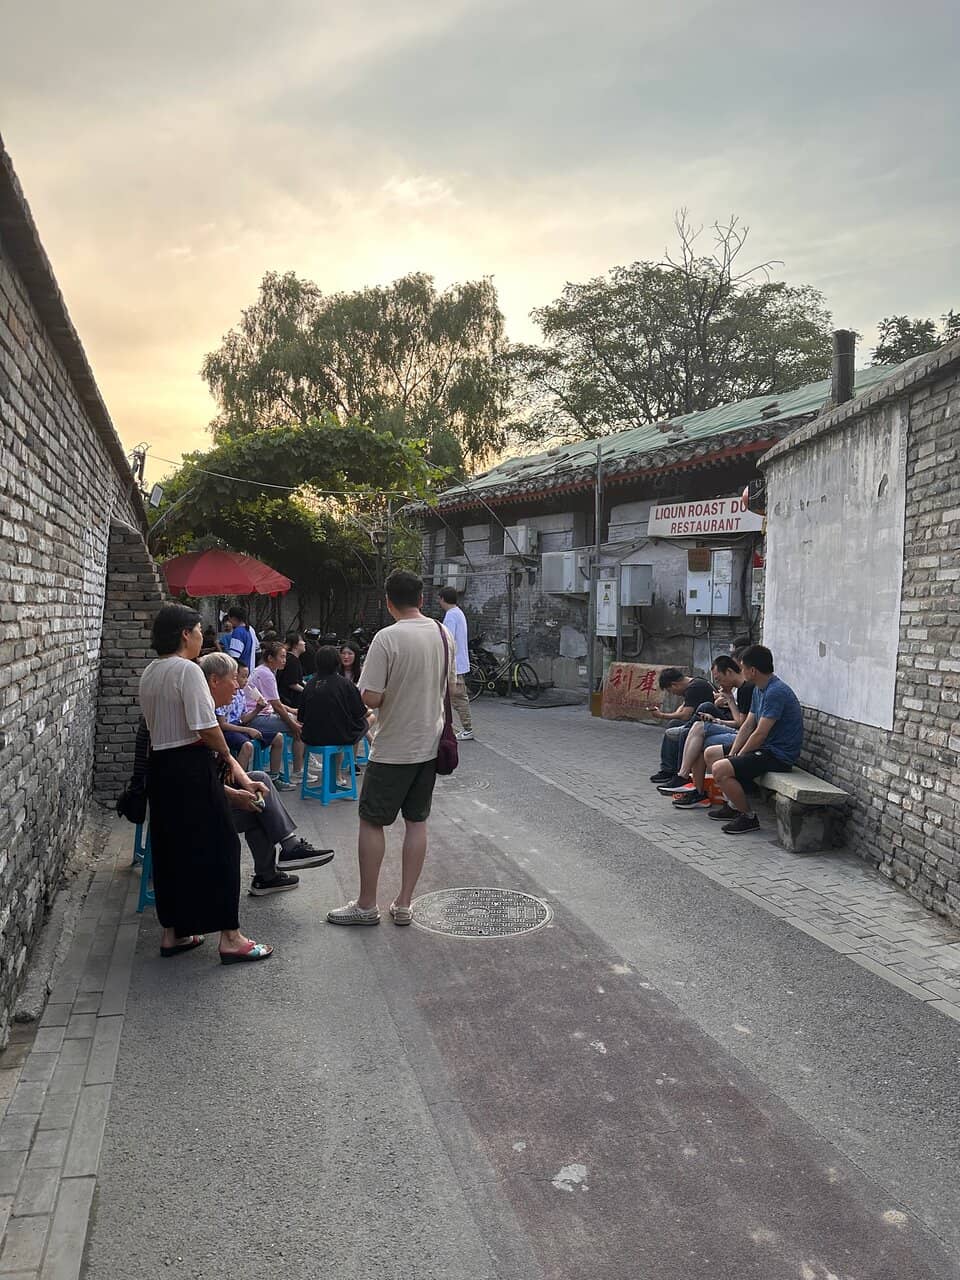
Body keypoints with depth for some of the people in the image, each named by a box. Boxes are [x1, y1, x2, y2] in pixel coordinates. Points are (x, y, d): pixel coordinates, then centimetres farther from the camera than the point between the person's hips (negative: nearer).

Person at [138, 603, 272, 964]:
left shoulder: (149, 674, 12)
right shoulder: (188, 669, -15)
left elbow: (157, 725, 15)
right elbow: (206, 728, -20)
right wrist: (228, 758, -3)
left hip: (159, 766, 9)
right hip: (191, 766, -9)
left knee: (170, 849, 15)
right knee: (217, 847, -1)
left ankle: (172, 933, 23)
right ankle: (230, 938, 3)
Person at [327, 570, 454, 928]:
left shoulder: (387, 638, -19)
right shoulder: (444, 634, 1)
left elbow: (370, 698, -20)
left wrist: (390, 693, 0)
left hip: (393, 749, -6)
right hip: (429, 744, 6)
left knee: (371, 822, 7)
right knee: (417, 821, 12)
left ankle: (366, 905, 15)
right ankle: (404, 904, 18)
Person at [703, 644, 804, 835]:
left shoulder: (776, 692, -23)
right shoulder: (759, 689, 10)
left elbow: (760, 734, -23)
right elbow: (748, 725, 10)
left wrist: (737, 758, -11)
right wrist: (732, 755, 0)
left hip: (779, 755, -11)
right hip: (765, 748, 11)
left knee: (720, 769, -25)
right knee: (711, 754, 16)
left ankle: (749, 818, -9)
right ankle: (732, 805, 21)